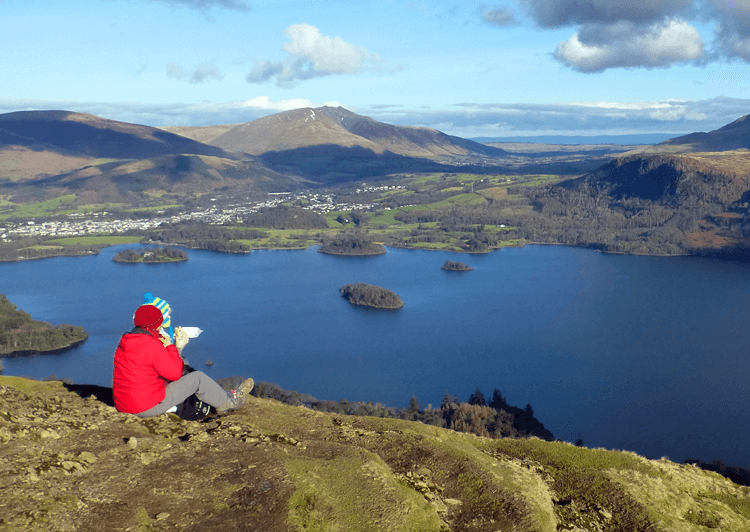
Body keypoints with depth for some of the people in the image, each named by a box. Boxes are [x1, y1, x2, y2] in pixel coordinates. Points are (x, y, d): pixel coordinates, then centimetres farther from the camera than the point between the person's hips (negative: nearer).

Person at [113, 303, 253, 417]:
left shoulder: (124, 342, 7)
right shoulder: (153, 346, -21)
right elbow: (175, 373, -11)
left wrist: (177, 348, 9)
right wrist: (173, 347, 0)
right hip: (148, 407, -9)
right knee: (198, 378, 0)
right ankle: (228, 402, 23)